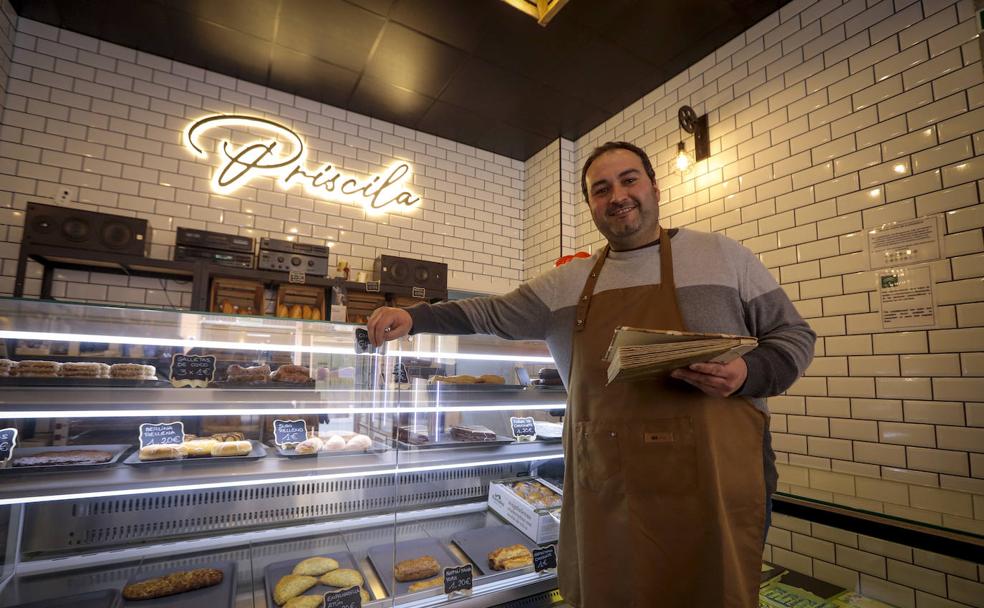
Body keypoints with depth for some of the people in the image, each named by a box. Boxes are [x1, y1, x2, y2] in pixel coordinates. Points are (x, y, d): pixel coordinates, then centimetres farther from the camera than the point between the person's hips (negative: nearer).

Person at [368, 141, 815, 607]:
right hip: (601, 491, 3)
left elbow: (794, 335, 7)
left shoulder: (721, 255, 2)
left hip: (709, 486, -2)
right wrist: (414, 317, 5)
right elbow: (492, 314, 15)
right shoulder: (567, 282, 8)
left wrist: (747, 373, -15)